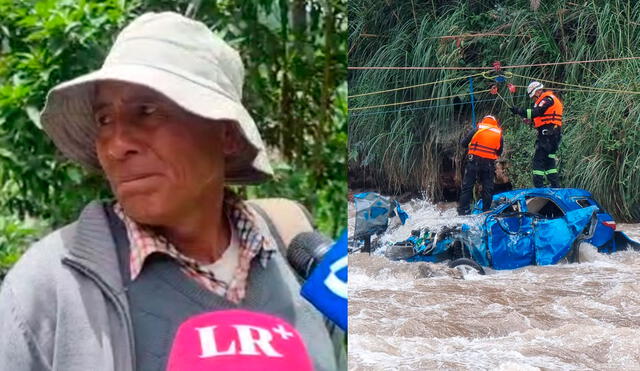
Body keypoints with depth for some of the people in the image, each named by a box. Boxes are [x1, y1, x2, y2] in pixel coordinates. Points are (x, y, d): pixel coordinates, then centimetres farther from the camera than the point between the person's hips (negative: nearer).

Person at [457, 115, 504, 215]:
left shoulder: (476, 130, 1)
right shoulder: (499, 134, 8)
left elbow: (463, 143, 2)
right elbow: (499, 152, 13)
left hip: (474, 162, -2)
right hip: (489, 164, 2)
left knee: (467, 186, 4)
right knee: (488, 189, 10)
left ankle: (463, 210, 1)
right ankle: (486, 211, 12)